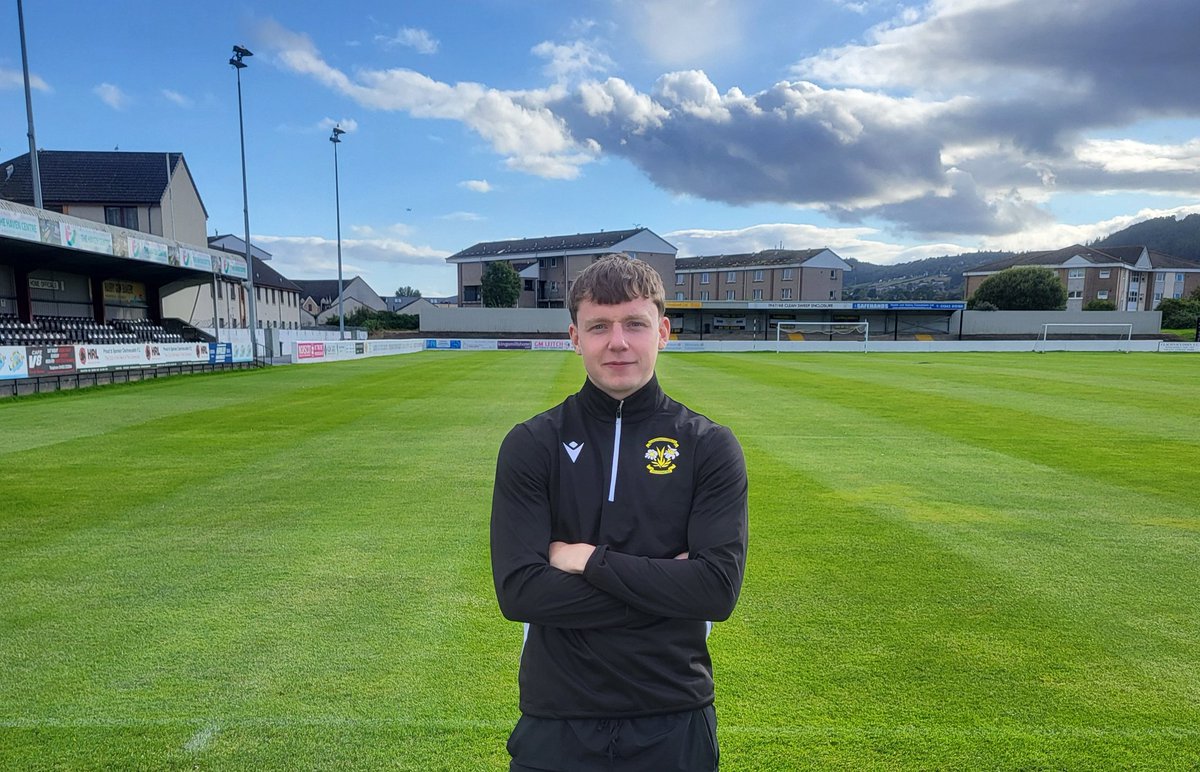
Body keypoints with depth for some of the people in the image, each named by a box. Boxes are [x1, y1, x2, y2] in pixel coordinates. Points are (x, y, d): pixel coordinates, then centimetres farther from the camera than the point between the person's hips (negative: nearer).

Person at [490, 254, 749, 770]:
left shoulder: (709, 447, -5)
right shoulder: (530, 445, -6)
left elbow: (719, 589, -15)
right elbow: (517, 591, -15)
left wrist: (592, 560, -17)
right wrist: (664, 584, -17)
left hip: (674, 723, 1)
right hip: (557, 721, 0)